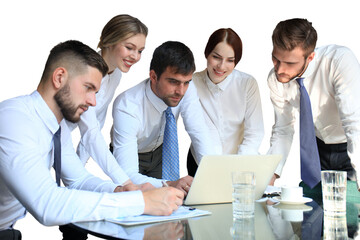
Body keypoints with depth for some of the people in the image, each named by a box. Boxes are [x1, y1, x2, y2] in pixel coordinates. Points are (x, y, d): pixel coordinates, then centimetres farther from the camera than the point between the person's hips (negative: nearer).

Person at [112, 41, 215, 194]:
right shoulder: (126, 108, -38)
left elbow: (199, 134, -21)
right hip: (132, 156, -4)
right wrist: (168, 185, -59)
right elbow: (127, 175, -42)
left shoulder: (186, 89, -24)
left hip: (161, 152, 4)